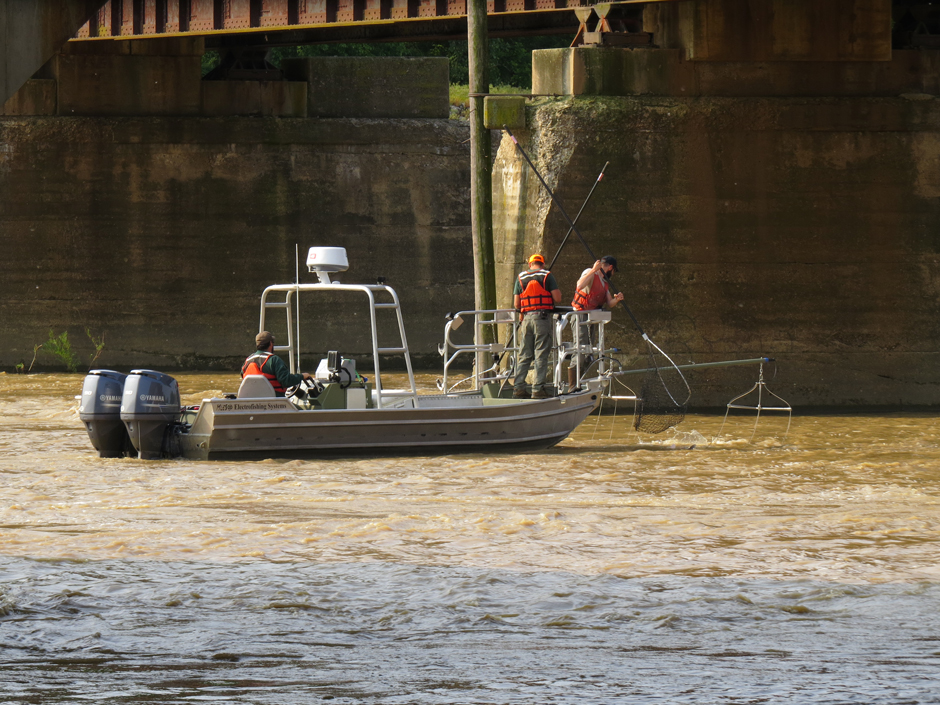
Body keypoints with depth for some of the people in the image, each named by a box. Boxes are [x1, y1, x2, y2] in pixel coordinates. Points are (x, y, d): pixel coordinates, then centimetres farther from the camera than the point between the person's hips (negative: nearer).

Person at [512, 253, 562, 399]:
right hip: (542, 318, -4)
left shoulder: (521, 278, 11)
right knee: (541, 355, -2)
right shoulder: (547, 276, 0)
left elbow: (516, 304, 10)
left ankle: (518, 388, 6)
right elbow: (557, 299, -6)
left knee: (525, 356, 9)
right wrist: (558, 292, 17)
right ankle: (538, 389, -7)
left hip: (527, 317, 4)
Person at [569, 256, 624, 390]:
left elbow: (609, 304, 15)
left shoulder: (605, 282, 19)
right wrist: (594, 270, -27)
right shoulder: (590, 274, -8)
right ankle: (573, 387, -17)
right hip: (581, 317, -9)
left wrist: (616, 299, -7)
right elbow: (580, 285, -29)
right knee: (580, 352, -15)